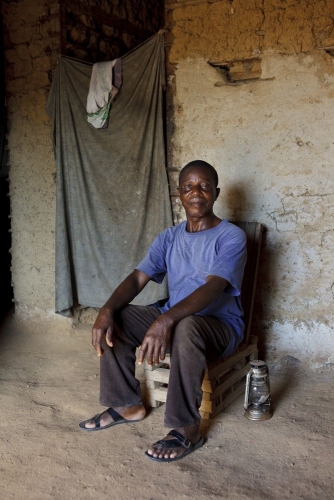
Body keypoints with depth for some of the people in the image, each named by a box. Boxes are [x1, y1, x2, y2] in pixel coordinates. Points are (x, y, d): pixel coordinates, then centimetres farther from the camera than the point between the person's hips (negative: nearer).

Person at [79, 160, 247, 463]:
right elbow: (138, 278, -5)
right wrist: (107, 310, -25)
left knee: (186, 327, -39)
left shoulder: (231, 237, -12)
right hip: (173, 317, 6)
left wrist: (167, 320, -42)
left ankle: (186, 429, -24)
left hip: (219, 325, -6)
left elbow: (212, 288, -27)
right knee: (116, 320, -13)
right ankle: (127, 405, 1)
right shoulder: (168, 238, 6)